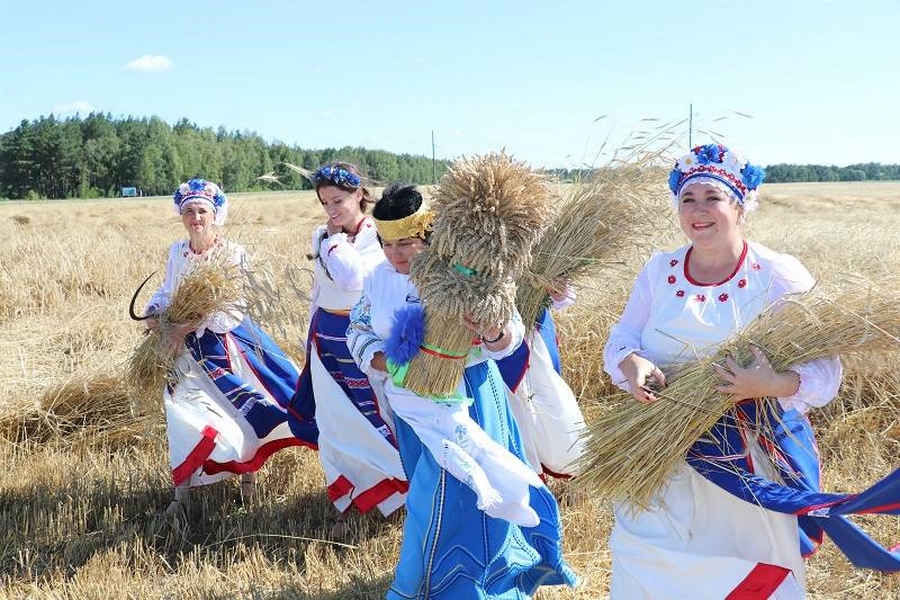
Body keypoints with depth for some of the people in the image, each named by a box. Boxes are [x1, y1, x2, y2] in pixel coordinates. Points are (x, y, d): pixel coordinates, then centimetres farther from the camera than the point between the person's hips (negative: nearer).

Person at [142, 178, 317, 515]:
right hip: (189, 347, 3)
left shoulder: (232, 254, -11)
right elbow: (167, 291, 14)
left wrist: (187, 328, -26)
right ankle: (182, 492, 9)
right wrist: (154, 310, -8)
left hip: (226, 340, -3)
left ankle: (248, 475, 23)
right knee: (183, 413, 0)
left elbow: (231, 309, -18)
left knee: (243, 406, 0)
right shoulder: (177, 252, 2)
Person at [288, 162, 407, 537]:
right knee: (335, 424, 8)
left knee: (378, 417, 0)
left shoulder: (377, 237, -11)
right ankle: (346, 506, 18)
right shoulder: (323, 236, 8)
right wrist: (313, 336, 21)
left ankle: (415, 487, 20)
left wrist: (335, 239, -14)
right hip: (327, 337, 6)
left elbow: (352, 277, -28)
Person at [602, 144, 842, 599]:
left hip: (748, 464, -2)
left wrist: (774, 384, -32)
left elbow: (825, 370, -12)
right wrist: (632, 364, -20)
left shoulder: (780, 277, -9)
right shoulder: (658, 271, 2)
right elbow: (618, 342, 3)